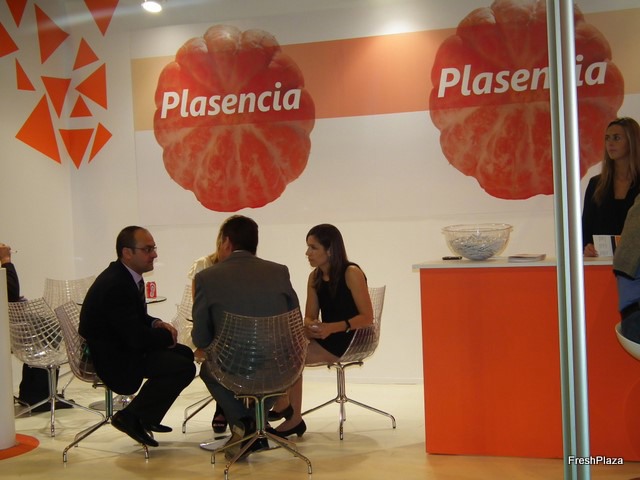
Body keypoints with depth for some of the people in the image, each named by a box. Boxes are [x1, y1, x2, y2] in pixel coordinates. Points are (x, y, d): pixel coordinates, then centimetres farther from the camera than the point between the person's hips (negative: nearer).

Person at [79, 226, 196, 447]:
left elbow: (138, 317, 20)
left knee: (184, 353, 13)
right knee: (184, 368, -20)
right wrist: (167, 336, -9)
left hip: (121, 347, 11)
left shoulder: (128, 276, 6)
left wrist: (156, 324, -1)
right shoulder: (115, 285, -26)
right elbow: (136, 337, -27)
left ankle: (146, 417, 18)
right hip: (109, 359, -11)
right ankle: (131, 417, -5)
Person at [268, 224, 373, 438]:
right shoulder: (314, 277, 9)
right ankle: (293, 419, -10)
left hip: (349, 341, -7)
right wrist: (310, 326, -14)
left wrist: (332, 328, -26)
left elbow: (367, 317, -15)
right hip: (324, 338, 7)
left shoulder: (352, 274, -12)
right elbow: (309, 317, 12)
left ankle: (282, 407, 1)